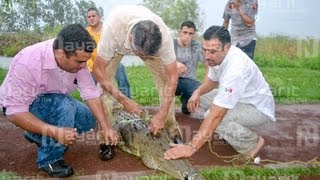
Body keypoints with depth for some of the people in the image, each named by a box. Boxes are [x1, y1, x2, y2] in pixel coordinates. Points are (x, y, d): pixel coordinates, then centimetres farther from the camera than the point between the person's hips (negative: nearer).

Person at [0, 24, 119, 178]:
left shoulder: (76, 58, -20)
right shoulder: (27, 63, -36)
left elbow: (91, 93, -16)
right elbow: (15, 112, -33)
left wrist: (106, 127, -21)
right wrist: (55, 131, -43)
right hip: (18, 105, -6)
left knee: (89, 119, -3)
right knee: (65, 106, -33)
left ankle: (38, 135, 13)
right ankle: (49, 159, -11)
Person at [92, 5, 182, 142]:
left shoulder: (164, 34, -39)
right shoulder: (113, 28, -44)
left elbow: (172, 76, -30)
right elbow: (98, 69, -33)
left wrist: (161, 115, -35)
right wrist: (123, 100, -38)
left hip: (150, 44, 1)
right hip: (118, 42, 0)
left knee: (165, 79, -14)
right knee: (103, 82, -18)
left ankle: (172, 131, 0)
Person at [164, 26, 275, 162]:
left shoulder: (235, 68, -36)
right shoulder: (218, 56, -10)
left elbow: (216, 115, -39)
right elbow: (212, 80, 11)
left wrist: (191, 147, -39)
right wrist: (197, 93, -10)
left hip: (259, 108, -8)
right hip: (240, 99, 9)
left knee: (213, 117, -31)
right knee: (201, 97, 2)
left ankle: (252, 142, -5)